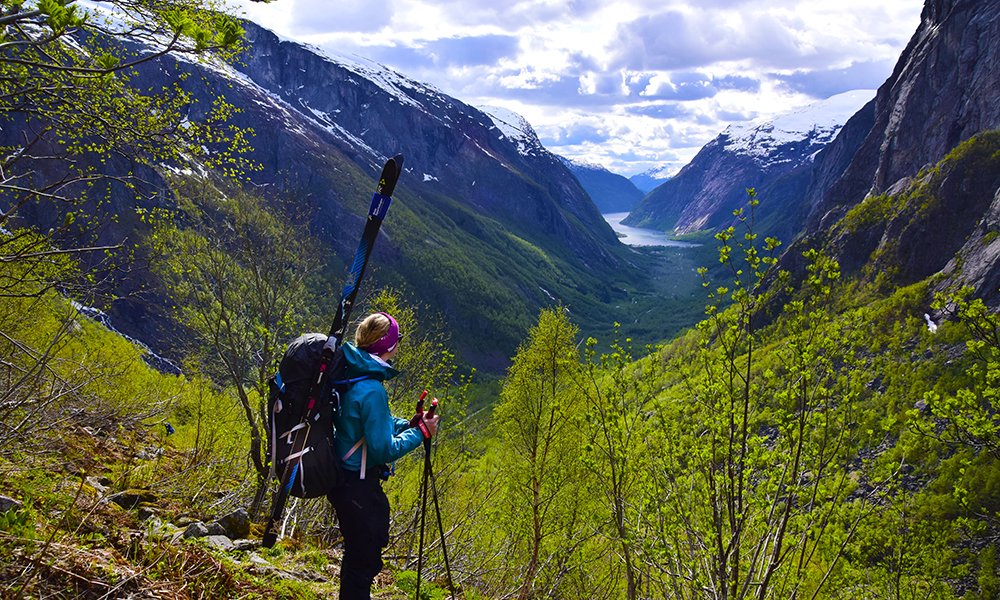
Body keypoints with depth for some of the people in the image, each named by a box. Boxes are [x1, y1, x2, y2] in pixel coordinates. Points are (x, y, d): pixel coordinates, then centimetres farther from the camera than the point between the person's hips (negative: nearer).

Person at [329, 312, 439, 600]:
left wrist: (410, 424, 5)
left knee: (357, 554, 25)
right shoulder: (371, 390, -27)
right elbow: (384, 449, -23)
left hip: (342, 477, 9)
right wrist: (420, 432, -12)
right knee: (365, 560, 6)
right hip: (359, 487, -9)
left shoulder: (348, 374, 2)